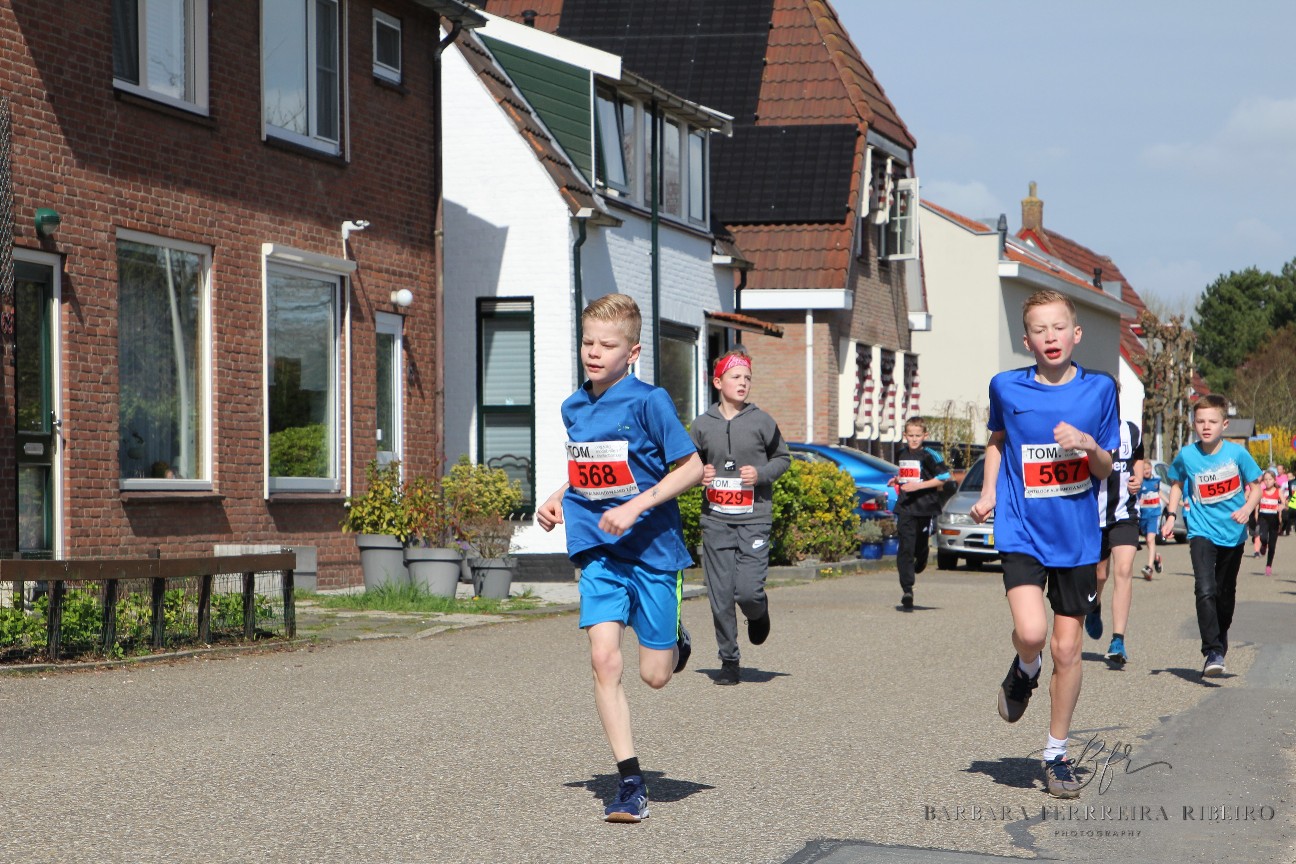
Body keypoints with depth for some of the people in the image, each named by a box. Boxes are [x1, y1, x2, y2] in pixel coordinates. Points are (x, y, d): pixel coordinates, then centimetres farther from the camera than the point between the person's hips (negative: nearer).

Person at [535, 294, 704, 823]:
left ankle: (676, 640, 40)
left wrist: (635, 506, -20)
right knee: (603, 659, -12)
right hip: (597, 550, 4)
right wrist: (557, 499, 8)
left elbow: (691, 467, -11)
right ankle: (631, 783, -6)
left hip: (651, 547, -4)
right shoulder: (574, 408, 7)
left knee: (655, 675, 2)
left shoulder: (647, 402, -12)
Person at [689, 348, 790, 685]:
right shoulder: (702, 424, 5)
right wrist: (699, 473, -4)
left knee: (748, 591, -12)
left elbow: (783, 457, 12)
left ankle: (759, 613, 25)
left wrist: (762, 473, -7)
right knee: (721, 597, 0)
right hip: (715, 521, 2)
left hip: (754, 520, -2)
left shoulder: (761, 421, 1)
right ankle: (729, 661, 13)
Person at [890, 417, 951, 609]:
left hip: (925, 508, -3)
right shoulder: (901, 455, 13)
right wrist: (898, 481, 10)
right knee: (905, 548, -9)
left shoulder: (929, 455, -6)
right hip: (905, 508, 3)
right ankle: (907, 590, -14)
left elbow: (944, 476, -11)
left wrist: (919, 485, -17)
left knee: (921, 545, 8)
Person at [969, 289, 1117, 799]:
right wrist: (989, 492, 7)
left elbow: (1105, 470, 6)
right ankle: (1024, 672, 17)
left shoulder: (1099, 389, 0)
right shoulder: (1007, 388, -1)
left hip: (1077, 536, 1)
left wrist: (1089, 446, -15)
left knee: (1067, 648, 4)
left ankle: (1057, 755, 20)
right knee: (1030, 633, -21)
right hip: (1022, 531, -1)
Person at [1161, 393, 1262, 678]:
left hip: (1233, 533, 1)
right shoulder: (1186, 455, -8)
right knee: (1205, 590, -20)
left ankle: (1220, 640, 40)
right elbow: (1177, 484, 12)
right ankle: (1213, 653, -20)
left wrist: (1247, 509, -18)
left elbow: (1255, 486, 0)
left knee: (1226, 593, 15)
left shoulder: (1237, 453, -11)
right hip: (1202, 532, -1)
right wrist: (1171, 516, 1)